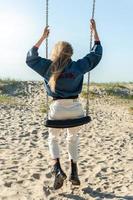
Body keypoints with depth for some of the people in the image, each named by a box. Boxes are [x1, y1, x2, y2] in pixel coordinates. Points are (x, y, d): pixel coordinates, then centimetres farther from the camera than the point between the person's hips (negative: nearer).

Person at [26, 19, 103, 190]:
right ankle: (74, 173, 25)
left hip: (57, 108, -1)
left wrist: (43, 37, 16)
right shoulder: (78, 66, -2)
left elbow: (30, 57, 14)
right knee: (73, 139, 23)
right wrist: (94, 30, 17)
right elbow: (97, 53, 10)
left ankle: (58, 169, 2)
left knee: (53, 138, 22)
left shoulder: (49, 67, -2)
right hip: (76, 108, 1)